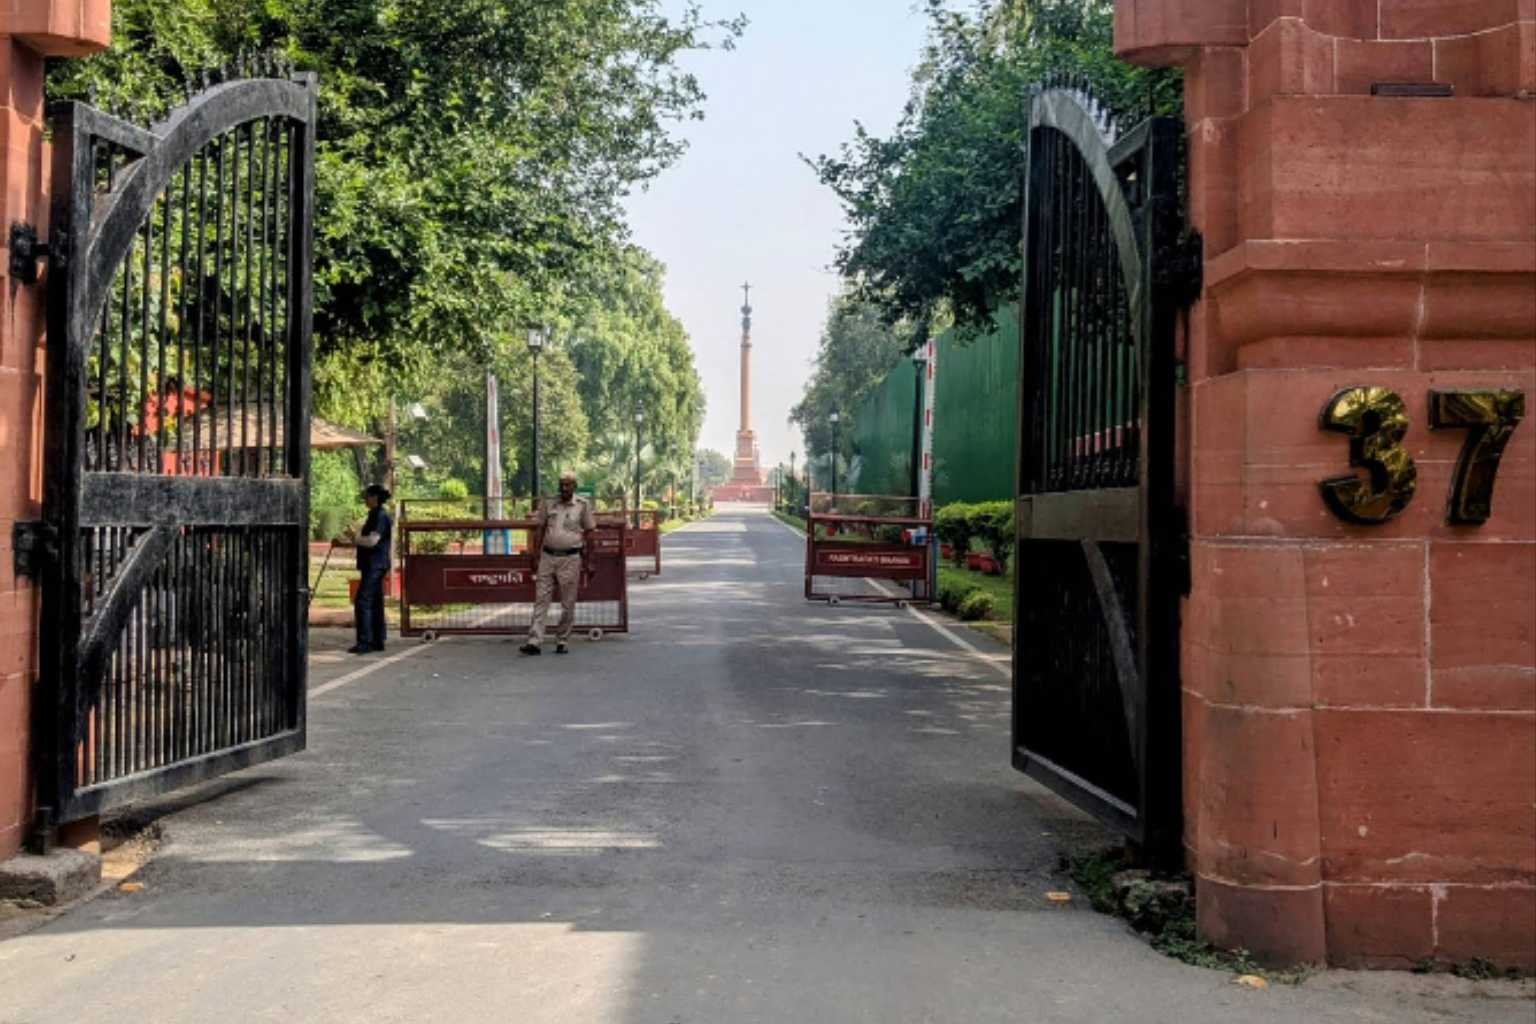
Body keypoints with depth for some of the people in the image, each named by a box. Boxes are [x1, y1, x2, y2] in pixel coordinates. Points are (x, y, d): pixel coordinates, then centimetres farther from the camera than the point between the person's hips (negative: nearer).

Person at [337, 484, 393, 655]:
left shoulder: (381, 516, -14)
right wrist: (347, 542, 16)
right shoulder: (376, 515, 18)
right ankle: (377, 641, 15)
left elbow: (372, 541, -23)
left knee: (363, 602, -12)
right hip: (373, 565, 10)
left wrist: (354, 537, -11)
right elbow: (366, 541, 24)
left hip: (375, 565, -10)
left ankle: (365, 642, -13)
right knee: (375, 603, 11)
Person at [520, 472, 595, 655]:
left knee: (568, 604, 3)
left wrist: (587, 561, 1)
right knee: (541, 600, -3)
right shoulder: (548, 503, 5)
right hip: (548, 556, 2)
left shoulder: (583, 505, 0)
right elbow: (540, 530, 10)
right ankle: (535, 642, -5)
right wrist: (536, 557, 4)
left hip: (570, 558, -2)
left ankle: (562, 642, 14)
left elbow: (589, 534, 4)